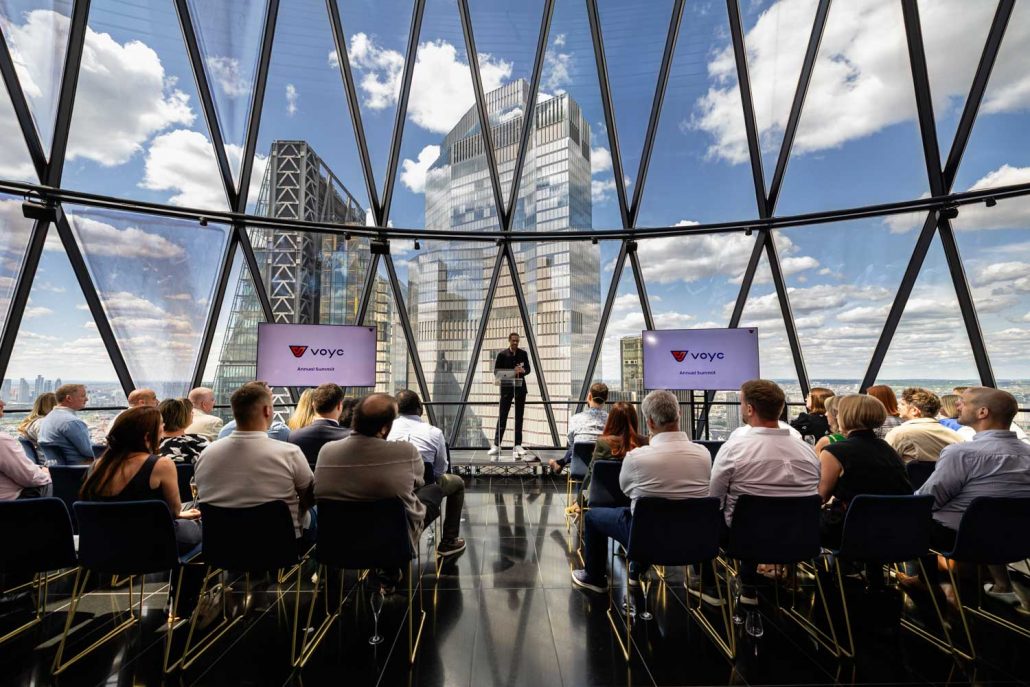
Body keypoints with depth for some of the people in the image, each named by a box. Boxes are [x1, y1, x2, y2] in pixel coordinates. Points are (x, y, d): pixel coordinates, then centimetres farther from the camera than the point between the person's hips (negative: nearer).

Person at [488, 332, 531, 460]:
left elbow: (528, 369, 6)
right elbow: (496, 371, -3)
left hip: (520, 387, 3)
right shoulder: (502, 354, -1)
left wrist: (522, 370, -17)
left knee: (519, 417, 6)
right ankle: (496, 445, 5)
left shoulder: (523, 354, 6)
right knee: (502, 416, -2)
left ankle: (518, 445, 13)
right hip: (507, 387, -2)